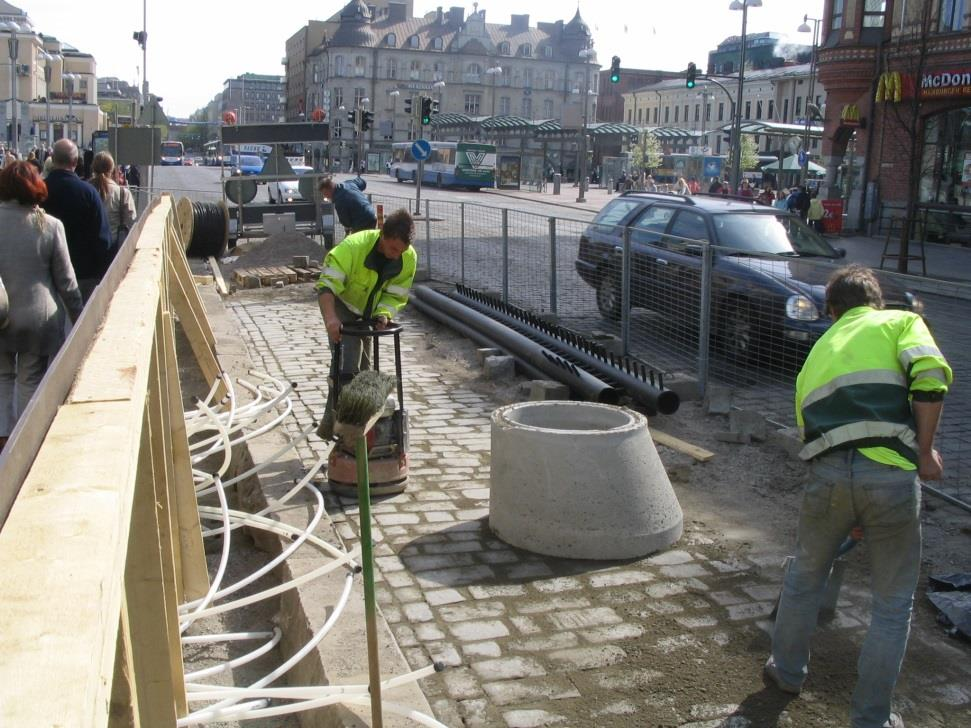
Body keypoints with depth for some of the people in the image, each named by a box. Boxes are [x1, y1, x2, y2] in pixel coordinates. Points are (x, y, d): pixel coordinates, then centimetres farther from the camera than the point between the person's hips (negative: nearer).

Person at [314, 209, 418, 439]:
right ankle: (332, 423, -15)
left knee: (364, 367, 17)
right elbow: (327, 284, -39)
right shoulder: (353, 246, -35)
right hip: (343, 307, -5)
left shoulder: (409, 258, -20)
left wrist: (384, 314, -32)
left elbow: (396, 295, -11)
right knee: (346, 364, -20)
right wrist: (330, 318, -53)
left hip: (370, 314, 5)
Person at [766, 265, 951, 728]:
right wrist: (925, 451, 0)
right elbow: (929, 374, -9)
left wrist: (848, 514, 38)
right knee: (893, 603, 14)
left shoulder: (820, 349, 26)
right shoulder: (901, 322, 13)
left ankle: (787, 671, 44)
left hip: (827, 473, 3)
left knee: (804, 577, 27)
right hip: (890, 472, -3)